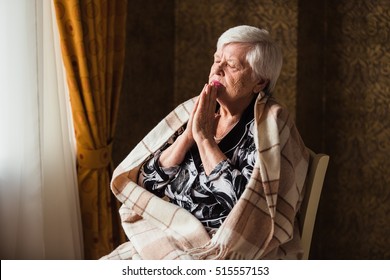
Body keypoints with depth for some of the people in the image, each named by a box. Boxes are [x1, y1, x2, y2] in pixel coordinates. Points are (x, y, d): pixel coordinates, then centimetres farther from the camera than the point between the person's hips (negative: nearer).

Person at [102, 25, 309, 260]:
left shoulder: (269, 124, -9)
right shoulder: (195, 112, 6)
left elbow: (244, 203, -21)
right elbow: (149, 182, 3)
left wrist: (204, 137, -16)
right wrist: (188, 135, -10)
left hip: (228, 251, -6)